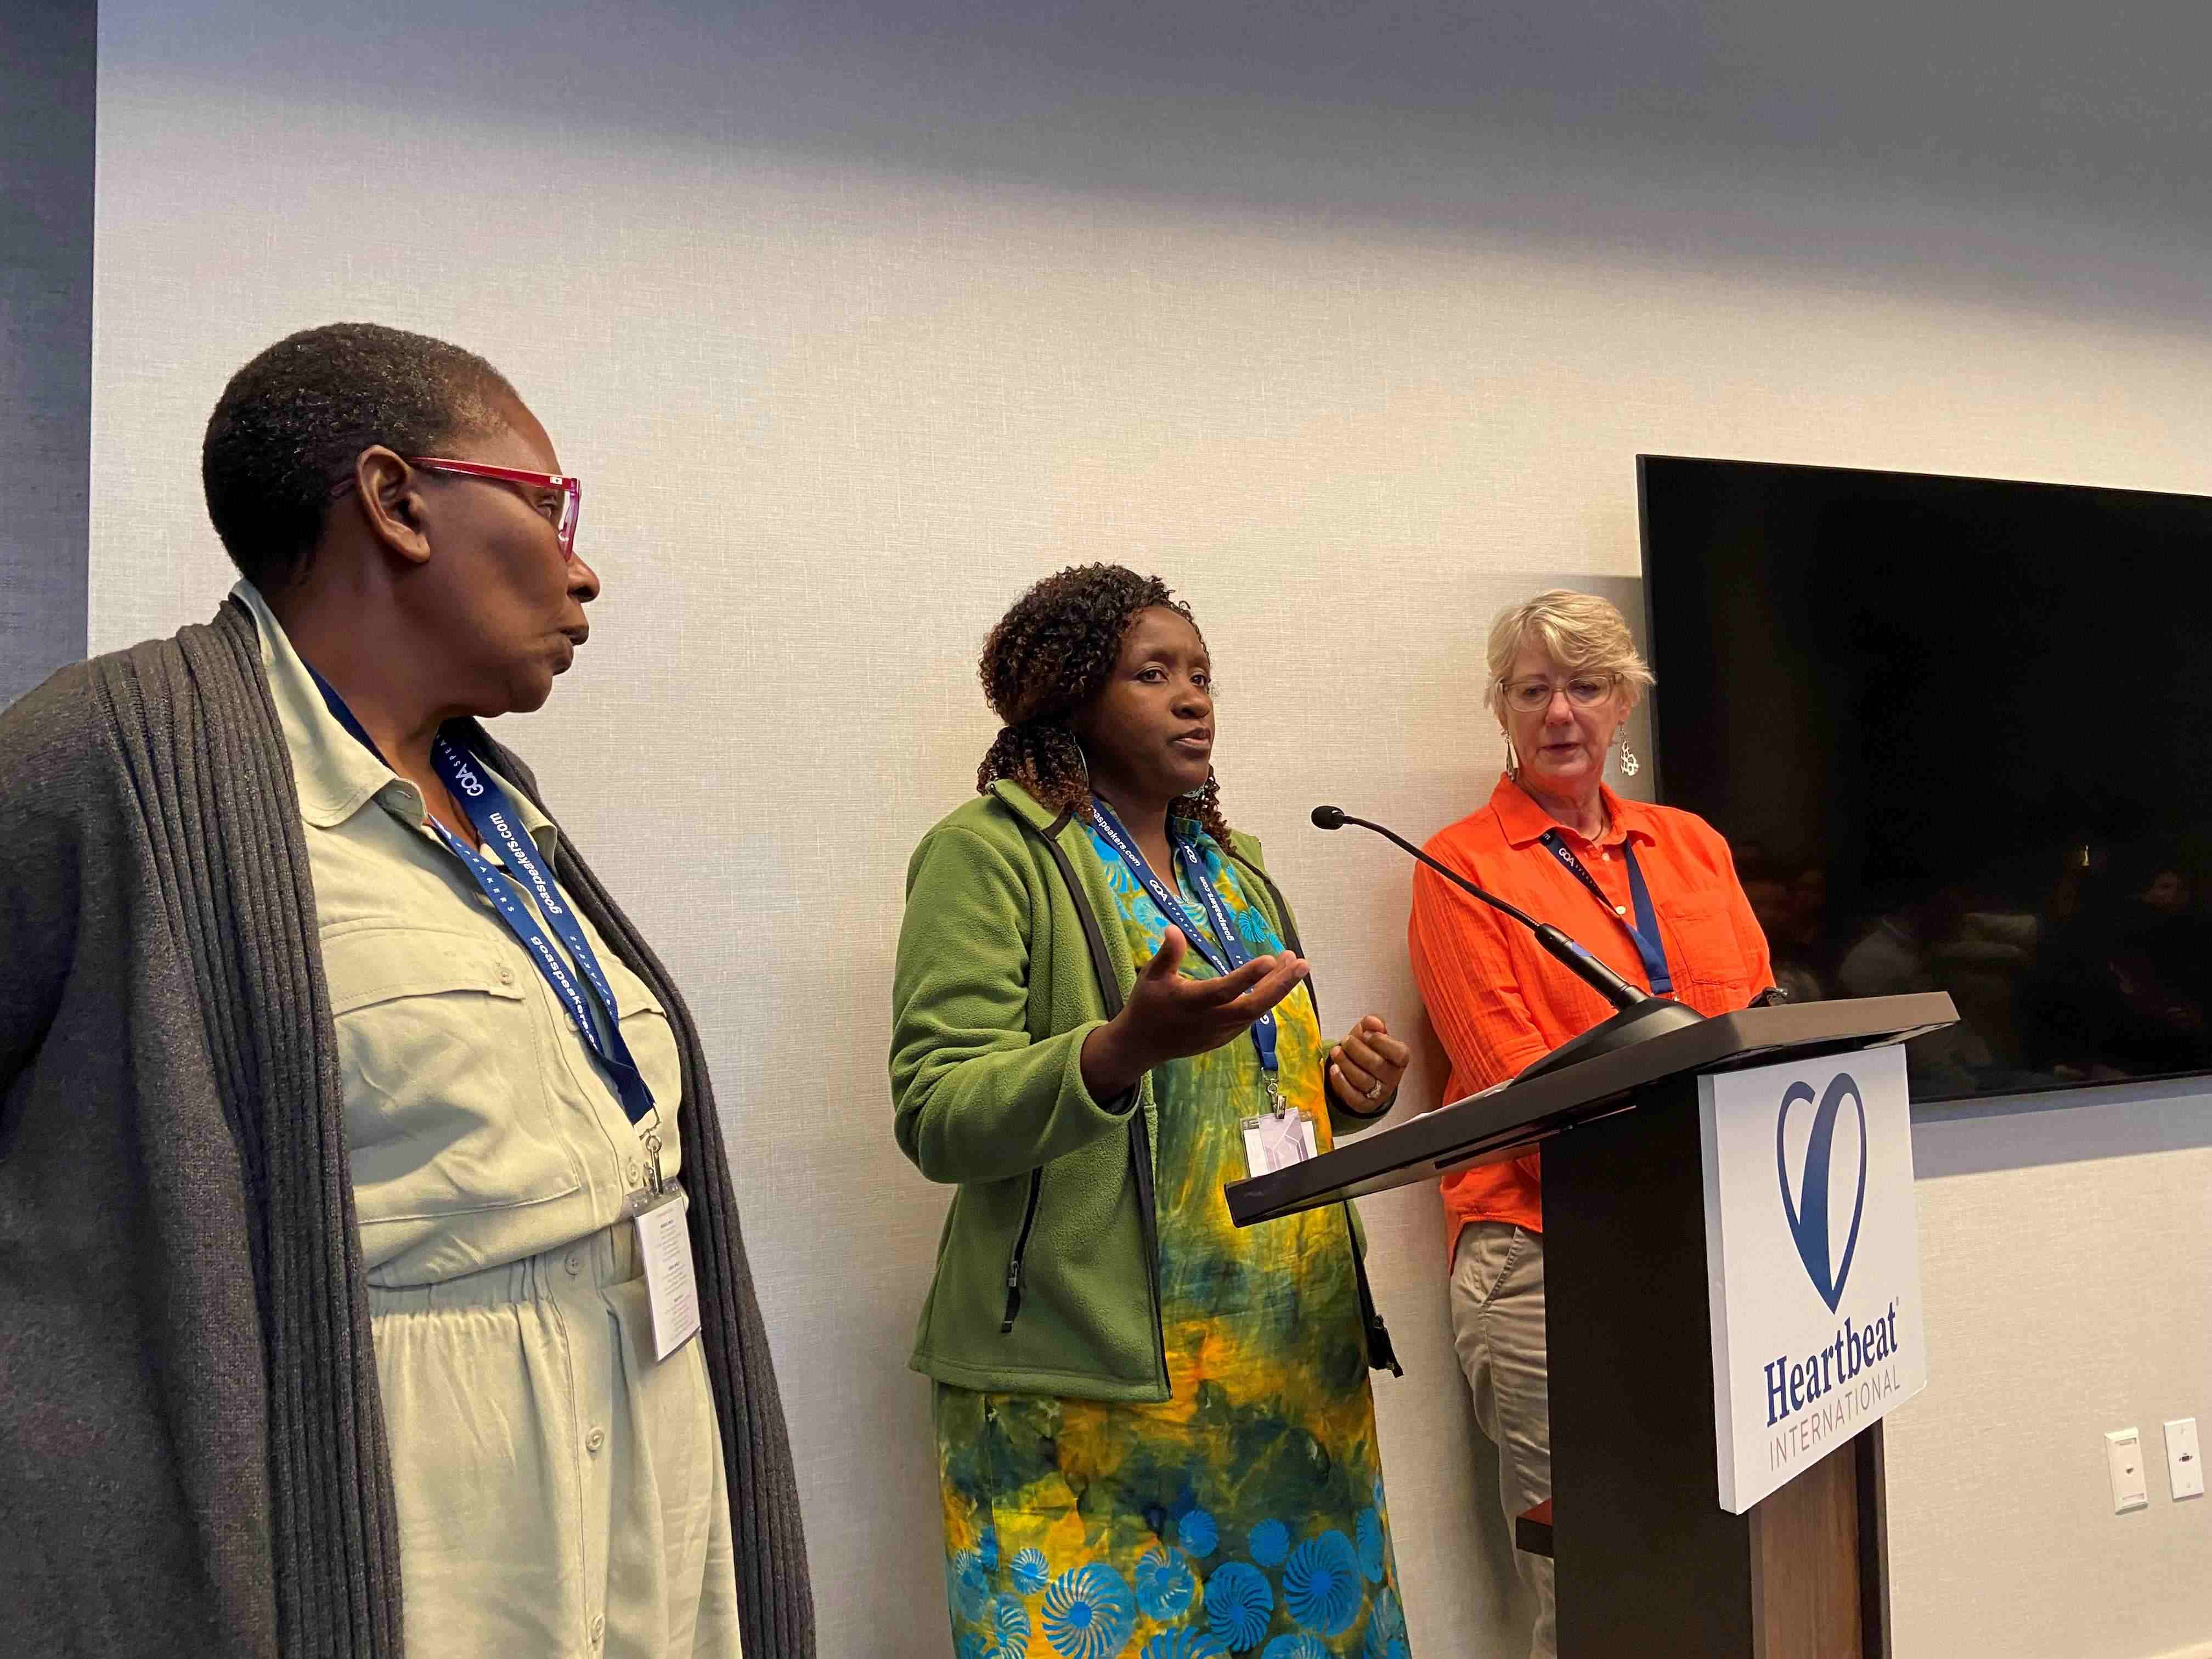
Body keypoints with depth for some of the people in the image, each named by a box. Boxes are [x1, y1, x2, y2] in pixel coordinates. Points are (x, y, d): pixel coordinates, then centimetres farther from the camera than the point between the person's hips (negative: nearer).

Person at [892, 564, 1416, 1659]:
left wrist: (1339, 1092, 3)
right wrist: (1128, 1045, -32)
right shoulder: (988, 852, -7)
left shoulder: (1232, 864, 16)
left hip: (1287, 1357, 7)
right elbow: (936, 1117, -16)